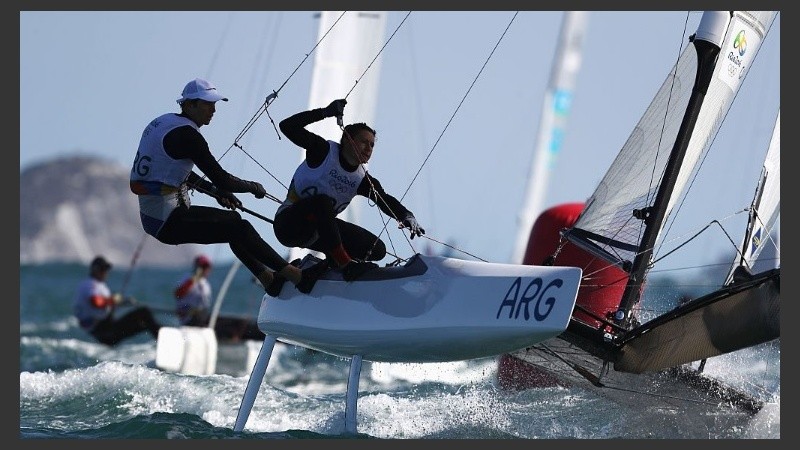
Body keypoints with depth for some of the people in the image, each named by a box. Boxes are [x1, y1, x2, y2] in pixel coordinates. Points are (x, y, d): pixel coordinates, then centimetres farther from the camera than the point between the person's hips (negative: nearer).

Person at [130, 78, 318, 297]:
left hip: (152, 216, 10)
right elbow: (221, 179, -18)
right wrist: (253, 187, -1)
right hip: (167, 223, -10)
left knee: (232, 219, 23)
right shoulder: (186, 134, -19)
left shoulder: (164, 122, 11)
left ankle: (267, 277, 29)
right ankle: (289, 272, -2)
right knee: (240, 228, -8)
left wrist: (217, 192, 21)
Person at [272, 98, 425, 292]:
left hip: (319, 229, 7)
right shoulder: (324, 151, -11)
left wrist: (407, 216, -31)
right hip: (288, 225, -7)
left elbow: (386, 201, -10)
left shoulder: (363, 179, 3)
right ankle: (345, 264, -35)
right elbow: (288, 127, -21)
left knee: (377, 249, -4)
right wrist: (325, 112, -28)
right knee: (322, 202, -39)